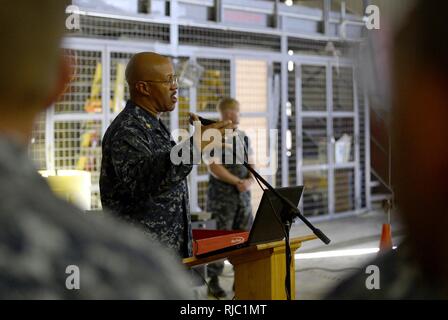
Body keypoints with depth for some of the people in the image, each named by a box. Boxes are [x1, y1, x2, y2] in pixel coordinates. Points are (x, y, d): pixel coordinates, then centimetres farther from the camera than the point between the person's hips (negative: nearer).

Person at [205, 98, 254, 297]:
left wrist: (249, 180, -6)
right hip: (222, 193, -6)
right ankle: (213, 281, 8)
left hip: (243, 193, 6)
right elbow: (214, 166, -14)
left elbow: (250, 164, 14)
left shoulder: (243, 137, 14)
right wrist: (237, 182, -17)